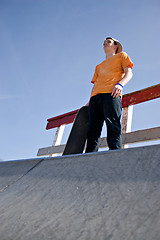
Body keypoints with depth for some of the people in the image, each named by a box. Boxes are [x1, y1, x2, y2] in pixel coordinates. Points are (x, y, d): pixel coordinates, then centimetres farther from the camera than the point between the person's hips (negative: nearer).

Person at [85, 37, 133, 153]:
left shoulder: (121, 55, 27)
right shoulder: (99, 66, 40)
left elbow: (129, 73, 10)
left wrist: (120, 84, -13)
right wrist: (90, 100, 11)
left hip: (111, 93, -4)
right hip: (96, 95, 5)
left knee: (113, 125, -24)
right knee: (93, 129, -10)